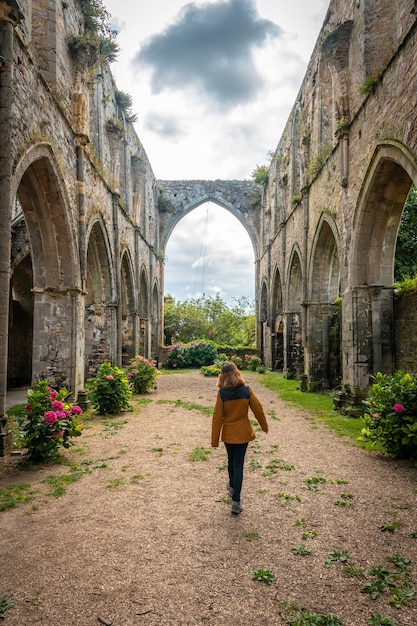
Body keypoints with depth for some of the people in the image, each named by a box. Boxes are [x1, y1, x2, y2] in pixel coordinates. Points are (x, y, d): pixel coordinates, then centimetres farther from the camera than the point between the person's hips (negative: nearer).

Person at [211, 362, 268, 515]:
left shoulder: (222, 393, -14)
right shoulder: (247, 391, -12)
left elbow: (217, 417, -10)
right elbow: (258, 409, -2)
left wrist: (215, 440, -3)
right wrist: (264, 426, 15)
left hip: (228, 434, 1)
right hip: (243, 433, -1)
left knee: (231, 461, 23)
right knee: (238, 465, 4)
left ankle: (232, 486, 46)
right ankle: (236, 501, -2)